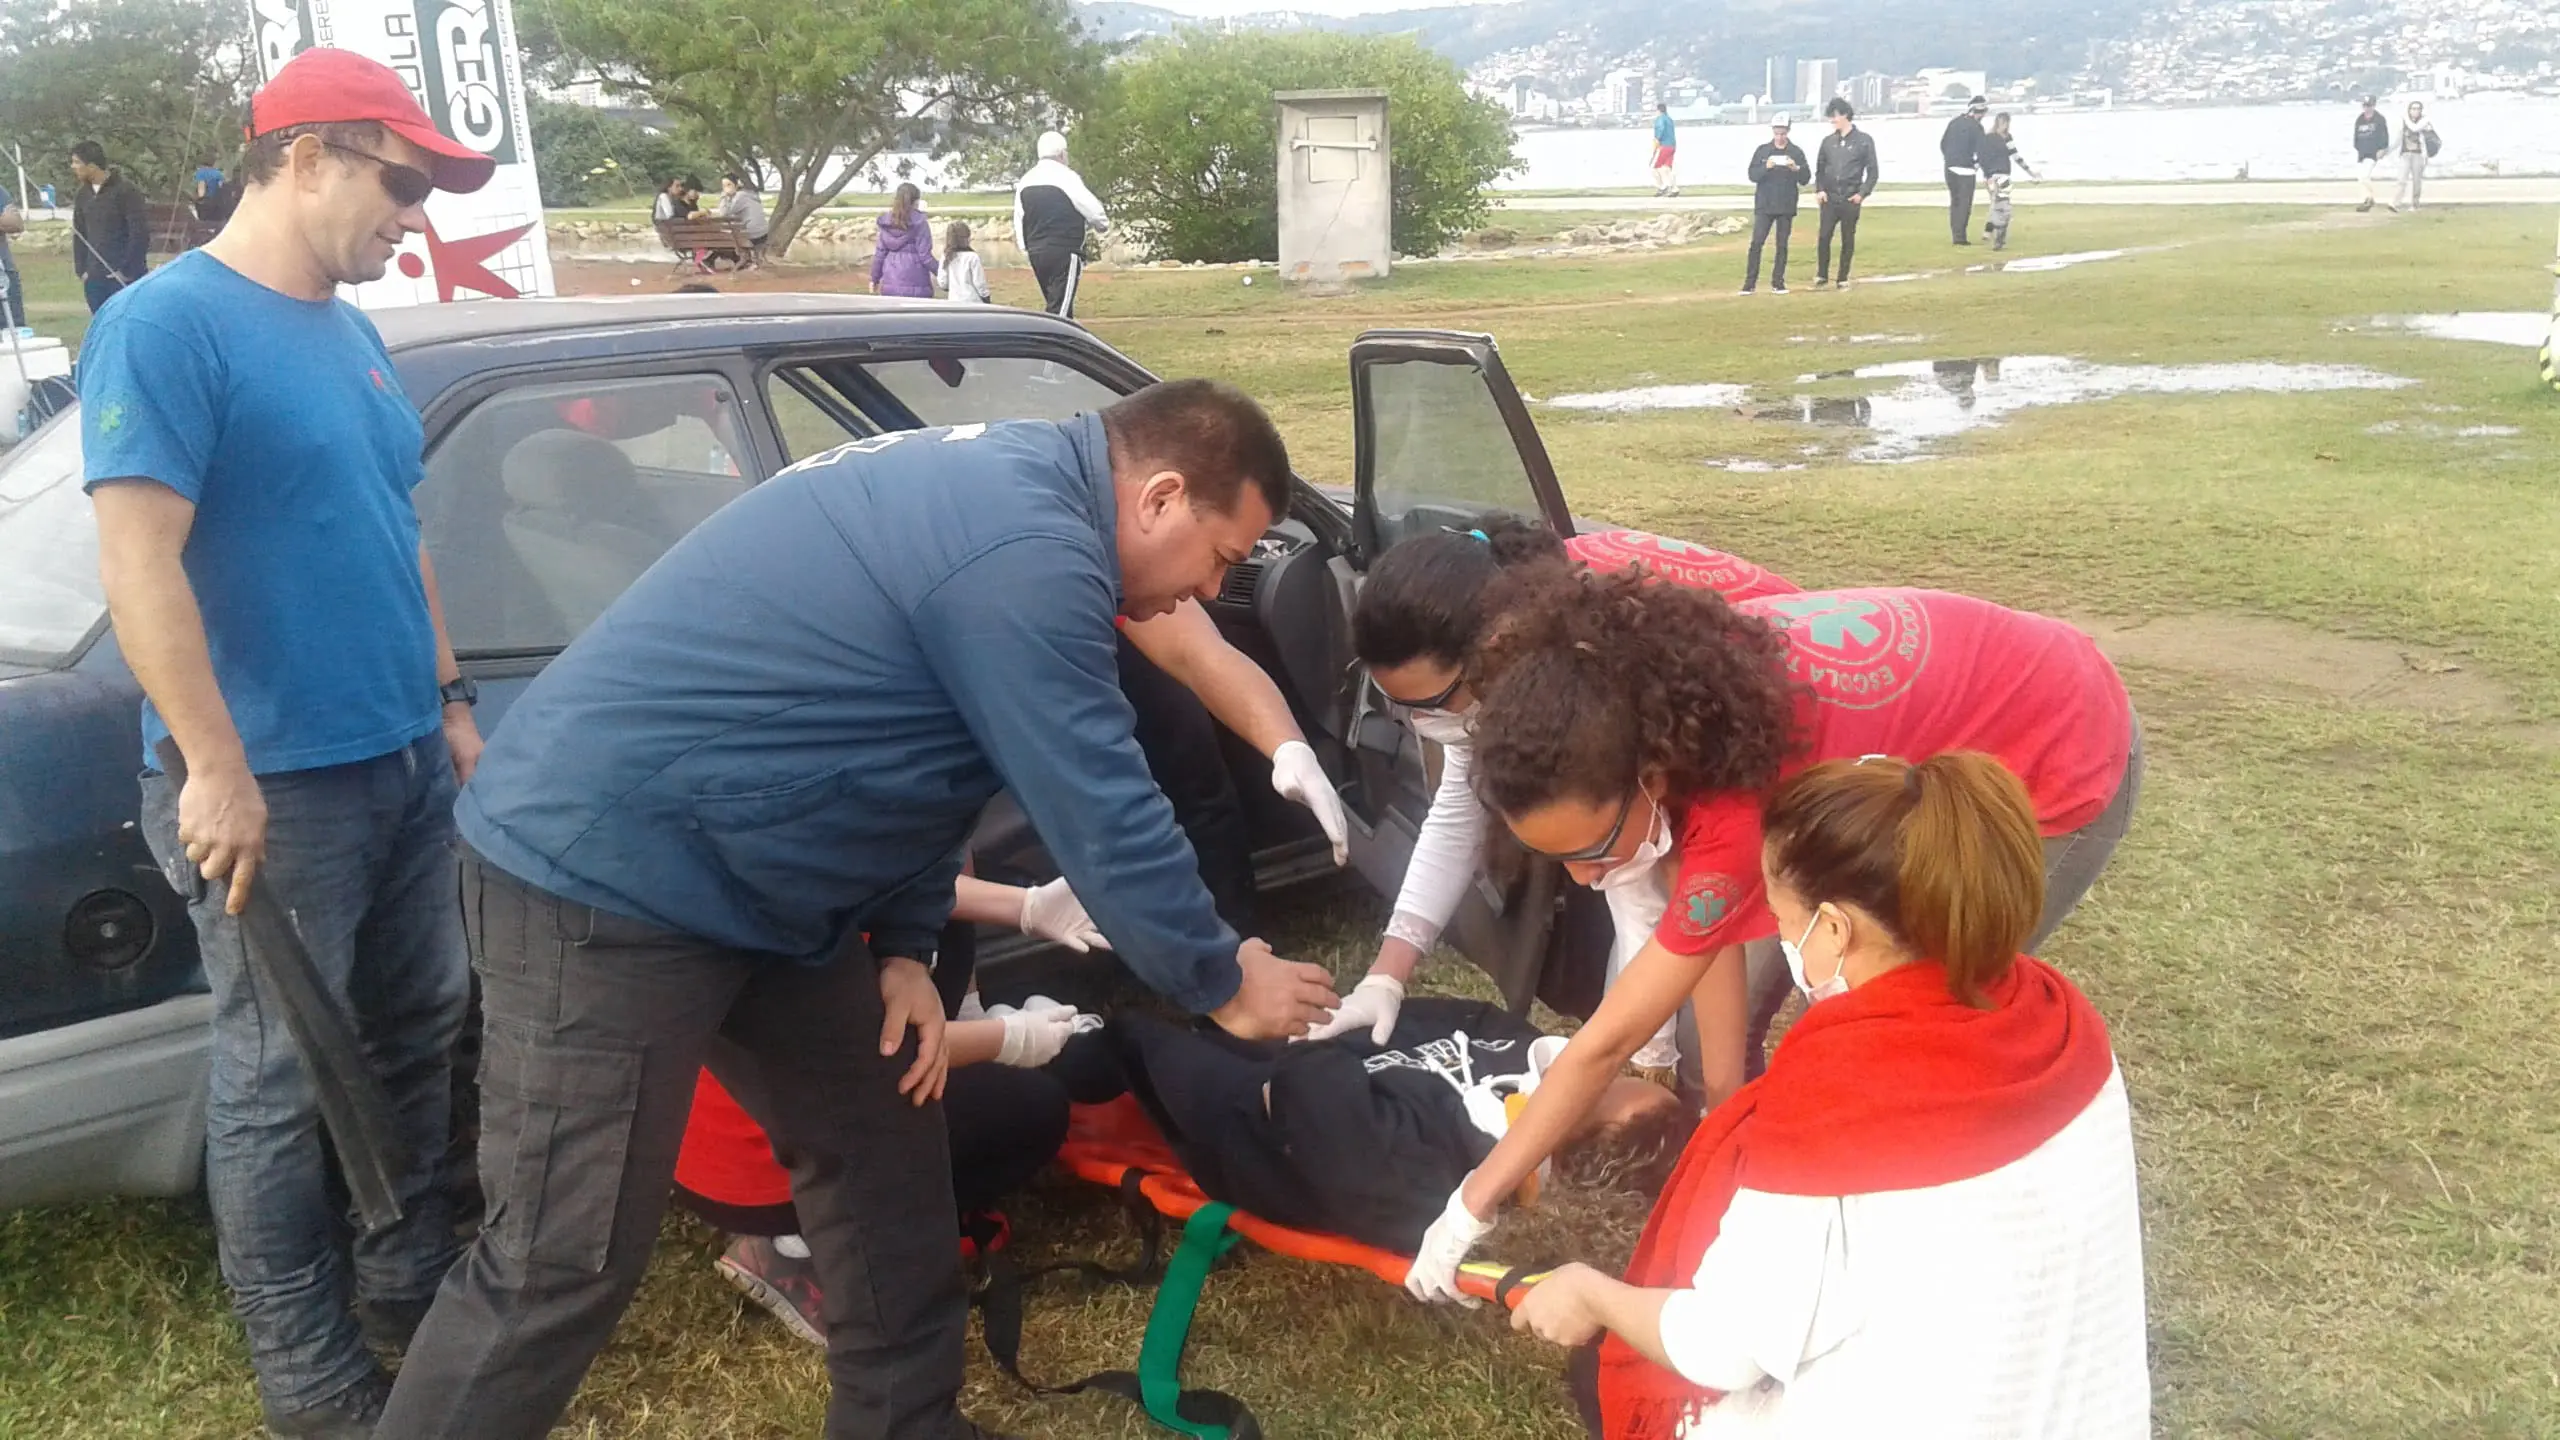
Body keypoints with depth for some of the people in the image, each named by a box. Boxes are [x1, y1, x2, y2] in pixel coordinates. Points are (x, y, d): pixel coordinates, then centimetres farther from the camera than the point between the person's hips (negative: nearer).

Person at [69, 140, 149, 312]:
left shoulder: (125, 190, -9)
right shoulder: (82, 193, 10)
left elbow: (140, 233, -12)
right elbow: (79, 234, 17)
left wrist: (128, 271, -13)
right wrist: (82, 270, 8)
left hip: (125, 277, -6)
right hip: (95, 278, 6)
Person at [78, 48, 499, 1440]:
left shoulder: (347, 331, 12)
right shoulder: (165, 323, -13)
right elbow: (139, 563, -20)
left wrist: (449, 698, 18)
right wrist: (217, 770, -22)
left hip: (405, 763, 8)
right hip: (275, 789, -8)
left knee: (418, 1035, 17)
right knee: (280, 1081, 4)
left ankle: (411, 1285, 36)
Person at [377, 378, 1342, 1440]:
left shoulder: (998, 486, 10)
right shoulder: (1027, 547, -22)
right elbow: (1103, 817, -19)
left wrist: (904, 949, 10)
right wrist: (1222, 983, -3)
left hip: (732, 872, 11)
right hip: (602, 875, -11)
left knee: (879, 1143, 16)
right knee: (558, 1266, -5)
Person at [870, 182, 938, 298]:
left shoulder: (887, 223, 7)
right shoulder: (919, 223, -8)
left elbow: (880, 253, 8)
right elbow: (925, 256, -10)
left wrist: (874, 279, 17)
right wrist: (942, 273, 1)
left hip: (890, 284, 5)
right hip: (915, 286, -5)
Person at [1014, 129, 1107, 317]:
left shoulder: (1025, 180, 9)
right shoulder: (1066, 176, -10)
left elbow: (1018, 217, 14)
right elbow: (1091, 208, -6)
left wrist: (1026, 246, 23)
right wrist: (1103, 224, 14)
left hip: (1036, 252, 7)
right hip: (1064, 251, -7)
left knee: (1055, 305, 15)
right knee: (1060, 309, -8)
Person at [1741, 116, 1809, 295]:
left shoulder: (1796, 152, 3)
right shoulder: (1762, 151, 4)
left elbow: (1805, 179, 0)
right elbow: (1752, 175, -4)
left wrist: (1796, 168, -20)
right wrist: (1766, 167, -22)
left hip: (1787, 207, 1)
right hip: (1764, 206, 0)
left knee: (1782, 245, 4)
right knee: (1756, 243, -7)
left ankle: (1778, 282, 9)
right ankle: (1750, 283, -6)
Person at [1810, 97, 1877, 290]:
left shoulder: (1864, 140, 1)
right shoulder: (1828, 141, 10)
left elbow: (1873, 172, 2)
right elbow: (1820, 168, 15)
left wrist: (1863, 193, -8)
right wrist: (1819, 190, 0)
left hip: (1851, 200, -2)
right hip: (1830, 199, 2)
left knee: (1848, 240, 3)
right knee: (1824, 237, -8)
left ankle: (1843, 278, 12)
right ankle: (1822, 276, 4)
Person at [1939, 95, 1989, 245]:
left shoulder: (1954, 122, 8)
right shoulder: (1976, 127, -10)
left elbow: (1942, 144, 12)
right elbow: (1981, 152, -14)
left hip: (1950, 168, 6)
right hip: (1966, 169, -6)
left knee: (1954, 201, 13)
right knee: (1965, 203, -1)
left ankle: (1956, 234, 13)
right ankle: (1960, 236, -5)